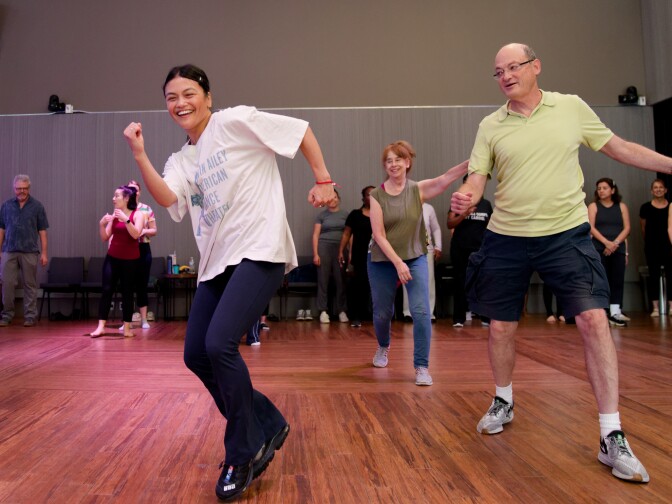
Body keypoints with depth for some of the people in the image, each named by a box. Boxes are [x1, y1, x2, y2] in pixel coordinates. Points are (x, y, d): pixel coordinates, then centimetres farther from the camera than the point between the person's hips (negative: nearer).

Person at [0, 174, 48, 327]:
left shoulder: (37, 206, 3)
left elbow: (42, 231, 2)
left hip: (29, 251, -1)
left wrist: (44, 253, -3)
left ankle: (30, 316, 10)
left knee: (30, 284, 4)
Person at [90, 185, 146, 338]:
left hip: (130, 260, -3)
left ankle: (127, 328, 10)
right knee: (106, 290, -3)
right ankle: (101, 326, 0)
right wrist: (102, 224, -9)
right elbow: (105, 237, 7)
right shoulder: (114, 215, 7)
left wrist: (126, 220, -29)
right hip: (112, 258, 3)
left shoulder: (137, 214, -4)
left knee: (127, 293, 3)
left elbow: (136, 234, -19)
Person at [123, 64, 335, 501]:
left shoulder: (235, 121, -1)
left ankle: (244, 455, 2)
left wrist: (323, 181, -3)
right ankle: (268, 425, 22)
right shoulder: (182, 161, 17)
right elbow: (166, 198, -2)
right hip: (216, 261, 8)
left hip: (259, 252, -8)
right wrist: (140, 155, -11)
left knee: (220, 344, -20)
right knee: (196, 355, 6)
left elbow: (302, 131, 0)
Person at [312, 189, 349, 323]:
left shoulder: (345, 214, 10)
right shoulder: (321, 215, 8)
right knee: (323, 280, -2)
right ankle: (323, 311, 2)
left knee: (341, 280, -2)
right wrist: (315, 254, -4)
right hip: (324, 248, 0)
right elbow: (315, 235, 5)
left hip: (340, 248, 0)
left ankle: (342, 311, 5)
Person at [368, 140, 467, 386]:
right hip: (382, 262, 0)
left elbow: (445, 179, -25)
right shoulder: (377, 195, -7)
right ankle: (383, 347, 44)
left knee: (421, 311, -13)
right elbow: (379, 235, -11)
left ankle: (422, 367, -1)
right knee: (383, 312, 12)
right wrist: (398, 263, -19)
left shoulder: (418, 189, -6)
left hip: (415, 259, 0)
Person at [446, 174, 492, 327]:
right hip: (460, 250, -1)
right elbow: (449, 224, -7)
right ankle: (459, 318, 3)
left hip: (481, 250, 2)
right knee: (460, 283, 0)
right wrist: (464, 214, -21)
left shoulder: (486, 204, 10)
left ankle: (486, 316, 3)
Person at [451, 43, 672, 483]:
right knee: (501, 326, 7)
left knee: (594, 320, -13)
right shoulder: (490, 126, 4)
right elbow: (477, 179, 0)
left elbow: (619, 148, 12)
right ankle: (504, 402, 33)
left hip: (566, 234, -1)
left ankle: (612, 438, -2)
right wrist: (466, 196, -23)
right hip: (507, 239, 1)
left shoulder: (572, 107, 4)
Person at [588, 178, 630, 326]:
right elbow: (591, 227, -4)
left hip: (618, 249, 2)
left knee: (617, 280, -2)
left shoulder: (621, 206, 12)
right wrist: (606, 242, -16)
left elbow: (627, 228, 4)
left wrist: (615, 243, -11)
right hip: (599, 249, -2)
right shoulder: (593, 206, 7)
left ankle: (615, 312, -1)